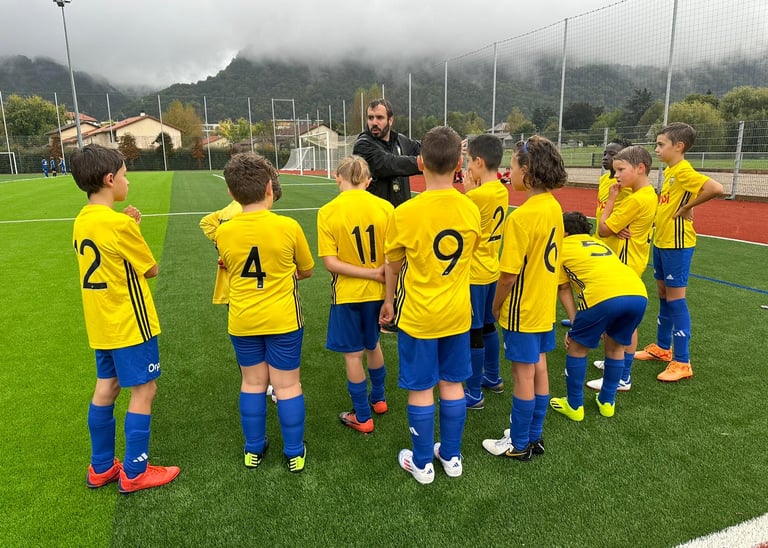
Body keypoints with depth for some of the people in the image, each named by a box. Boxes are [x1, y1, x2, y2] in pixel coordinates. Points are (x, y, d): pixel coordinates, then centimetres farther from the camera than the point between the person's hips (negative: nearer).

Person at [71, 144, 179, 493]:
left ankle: (101, 468, 30)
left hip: (101, 324, 9)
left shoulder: (81, 221, 5)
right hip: (130, 324, -9)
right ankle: (134, 473, 14)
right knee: (144, 390, 3)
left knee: (106, 388, 17)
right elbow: (151, 270, -10)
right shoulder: (119, 223, -21)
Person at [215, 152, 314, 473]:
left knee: (252, 383, 17)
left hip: (242, 322, 2)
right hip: (283, 320, -2)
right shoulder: (288, 226, -15)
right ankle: (295, 453, 21)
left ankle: (253, 450, 30)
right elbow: (307, 270, 0)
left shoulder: (223, 233, -9)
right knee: (287, 385, 9)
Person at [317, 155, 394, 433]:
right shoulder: (385, 207, -7)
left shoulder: (327, 212, -12)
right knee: (372, 344, 25)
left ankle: (362, 417, 24)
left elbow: (330, 262, -17)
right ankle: (378, 399, 43)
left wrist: (372, 273, -14)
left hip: (347, 294, -3)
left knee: (353, 354, 11)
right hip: (377, 292, 3)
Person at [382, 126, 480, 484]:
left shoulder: (406, 213, -18)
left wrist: (388, 300, 14)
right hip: (457, 313, 4)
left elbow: (394, 265, -3)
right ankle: (451, 456, 31)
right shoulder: (470, 210, -7)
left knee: (420, 389, 10)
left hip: (418, 315, -4)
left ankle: (422, 463, 25)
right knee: (452, 384, 17)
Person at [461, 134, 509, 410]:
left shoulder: (478, 194, -22)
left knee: (473, 332, 1)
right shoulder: (501, 191, 4)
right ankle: (492, 377, 37)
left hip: (474, 274, -9)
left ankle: (474, 393, 13)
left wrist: (467, 192, -9)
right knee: (488, 326, 21)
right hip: (490, 270, 9)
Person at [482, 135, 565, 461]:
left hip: (523, 310, -8)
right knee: (538, 369, 17)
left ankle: (519, 444, 22)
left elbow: (509, 274, -22)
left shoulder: (521, 217, -24)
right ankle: (534, 436, 33)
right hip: (545, 305, 8)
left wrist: (497, 306, -7)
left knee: (523, 375, 5)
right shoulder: (554, 207, 2)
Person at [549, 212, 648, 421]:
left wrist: (575, 323, 19)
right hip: (638, 294, 6)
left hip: (604, 296, -6)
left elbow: (563, 289, 18)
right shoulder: (600, 244, 36)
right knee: (615, 347, 28)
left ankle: (574, 406, 26)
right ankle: (607, 402, 39)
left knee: (576, 348, 16)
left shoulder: (563, 246, 20)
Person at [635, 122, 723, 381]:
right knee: (663, 295, 18)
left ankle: (682, 362, 5)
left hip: (677, 244, -9)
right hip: (661, 241, 9)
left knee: (675, 298, -4)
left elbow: (716, 188, -32)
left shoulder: (684, 172, -18)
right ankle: (662, 347, 33)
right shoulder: (669, 171, 10)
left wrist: (687, 208, -21)